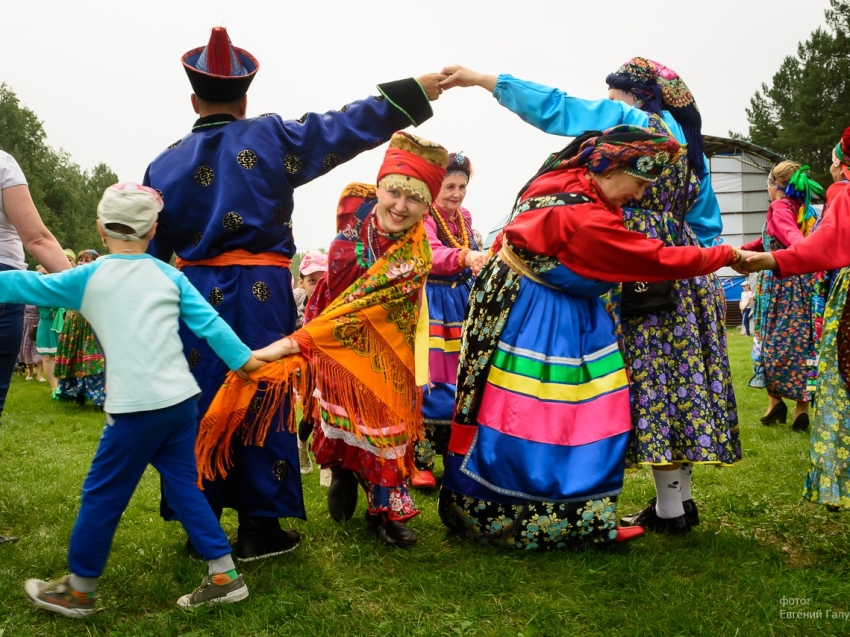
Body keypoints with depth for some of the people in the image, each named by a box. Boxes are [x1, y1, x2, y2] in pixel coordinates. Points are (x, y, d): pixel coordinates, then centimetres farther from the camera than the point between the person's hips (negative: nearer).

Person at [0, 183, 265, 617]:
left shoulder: (88, 278, 3)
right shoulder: (169, 276, 10)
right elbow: (209, 323, 7)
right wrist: (244, 359, 13)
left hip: (135, 406, -4)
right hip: (182, 399, 4)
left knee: (102, 495, 10)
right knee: (183, 486, 15)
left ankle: (78, 590, 25)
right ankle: (223, 576, 18)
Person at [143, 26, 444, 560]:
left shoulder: (165, 164, 7)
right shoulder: (271, 136, -1)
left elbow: (150, 249, 9)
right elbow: (345, 128, -3)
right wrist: (410, 94, 2)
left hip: (195, 293, 3)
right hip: (260, 295, -2)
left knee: (200, 404, 10)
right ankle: (260, 528, 13)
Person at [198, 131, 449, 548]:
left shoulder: (415, 260, -31)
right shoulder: (355, 203, -19)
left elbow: (356, 313, -36)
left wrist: (292, 345, -43)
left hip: (376, 347, -3)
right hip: (329, 327, 3)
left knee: (380, 420, 1)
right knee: (337, 415, 4)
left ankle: (386, 508, 21)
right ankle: (344, 474, 32)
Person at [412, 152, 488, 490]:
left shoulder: (465, 218, 13)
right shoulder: (424, 218, -9)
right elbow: (432, 254, -30)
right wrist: (464, 257, -46)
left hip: (462, 301, 7)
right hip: (431, 303, -7)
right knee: (430, 379, -11)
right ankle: (421, 461, -5)